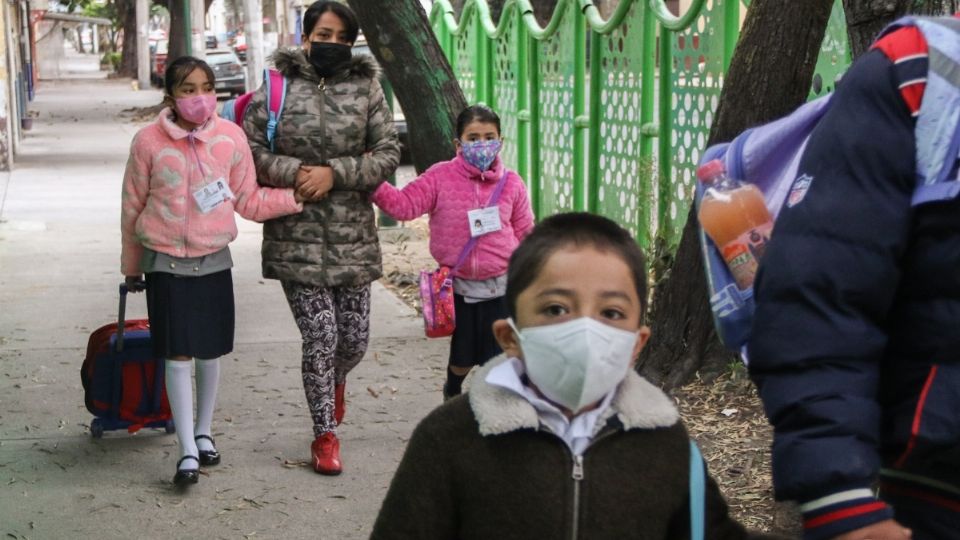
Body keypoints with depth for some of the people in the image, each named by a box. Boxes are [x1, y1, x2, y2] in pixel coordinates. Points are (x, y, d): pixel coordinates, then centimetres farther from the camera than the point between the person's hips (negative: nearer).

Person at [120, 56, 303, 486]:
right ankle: (187, 451, 4)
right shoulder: (149, 142, -11)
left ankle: (203, 432, 33)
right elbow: (133, 208, 0)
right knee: (177, 355, -3)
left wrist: (298, 197, -11)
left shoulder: (230, 137, -6)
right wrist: (132, 266, 8)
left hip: (214, 260, 2)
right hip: (166, 262, -2)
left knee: (210, 351, 13)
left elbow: (249, 201, 1)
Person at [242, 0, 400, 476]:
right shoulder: (278, 87, 0)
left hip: (353, 235, 2)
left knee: (354, 338, 8)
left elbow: (388, 154, -1)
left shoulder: (366, 88, 3)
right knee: (320, 335, -4)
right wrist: (294, 172, -14)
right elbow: (250, 146, 0)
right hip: (297, 236, -2)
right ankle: (325, 436, 14)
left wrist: (334, 173, -13)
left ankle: (334, 381, 45)